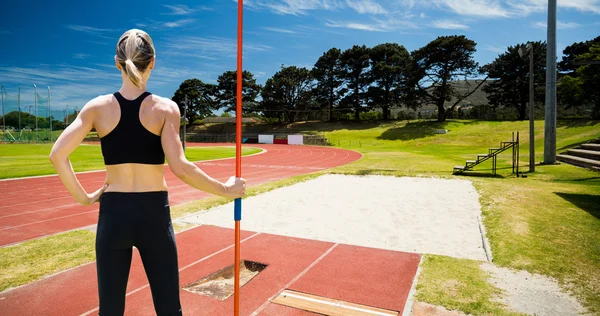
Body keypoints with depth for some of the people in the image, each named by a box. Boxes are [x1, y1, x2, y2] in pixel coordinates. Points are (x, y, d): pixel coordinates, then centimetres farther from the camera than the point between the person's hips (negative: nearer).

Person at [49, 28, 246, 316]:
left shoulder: (98, 107, -1)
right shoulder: (166, 108, -8)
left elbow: (57, 155, -8)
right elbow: (180, 167, -18)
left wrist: (84, 197, 4)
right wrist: (226, 190, -9)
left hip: (113, 213, 3)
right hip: (153, 214, -2)